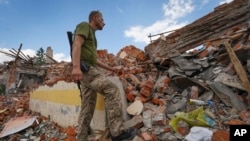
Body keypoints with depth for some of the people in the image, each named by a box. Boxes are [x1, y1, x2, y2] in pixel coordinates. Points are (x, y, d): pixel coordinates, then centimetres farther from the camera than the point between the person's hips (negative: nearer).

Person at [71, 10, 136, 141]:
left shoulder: (92, 35, 31)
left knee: (88, 107, 5)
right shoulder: (84, 26, 5)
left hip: (89, 69, 10)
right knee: (112, 90, -19)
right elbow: (77, 44, -14)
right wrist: (76, 66, -30)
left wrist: (110, 68, 28)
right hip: (84, 68, -10)